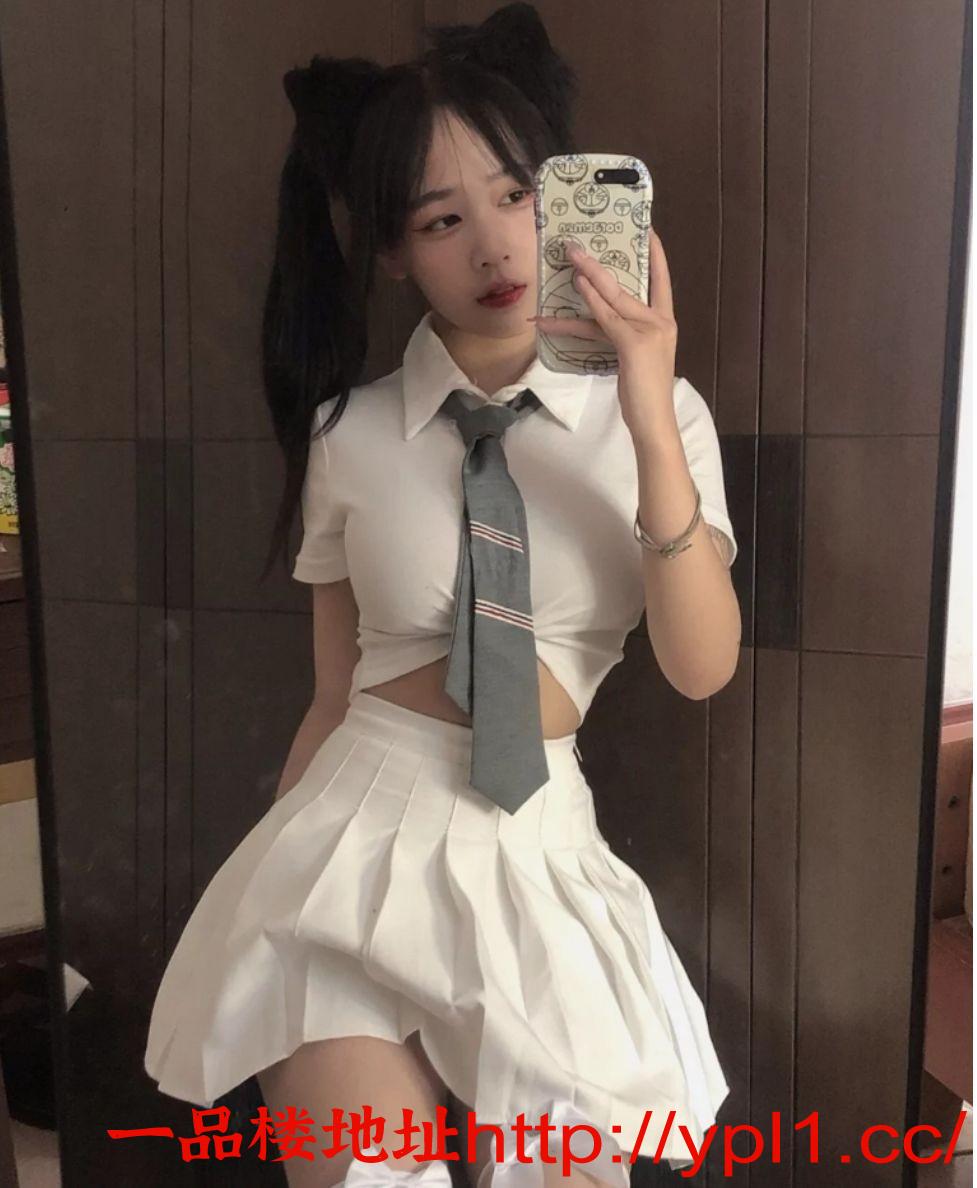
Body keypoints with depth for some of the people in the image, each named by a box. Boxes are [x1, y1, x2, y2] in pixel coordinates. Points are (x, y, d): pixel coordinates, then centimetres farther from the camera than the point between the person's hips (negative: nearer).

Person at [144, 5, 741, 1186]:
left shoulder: (655, 413, 0)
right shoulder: (350, 435, 1)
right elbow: (334, 698, 7)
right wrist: (268, 879, 11)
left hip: (542, 854, 1)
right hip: (358, 836, 0)